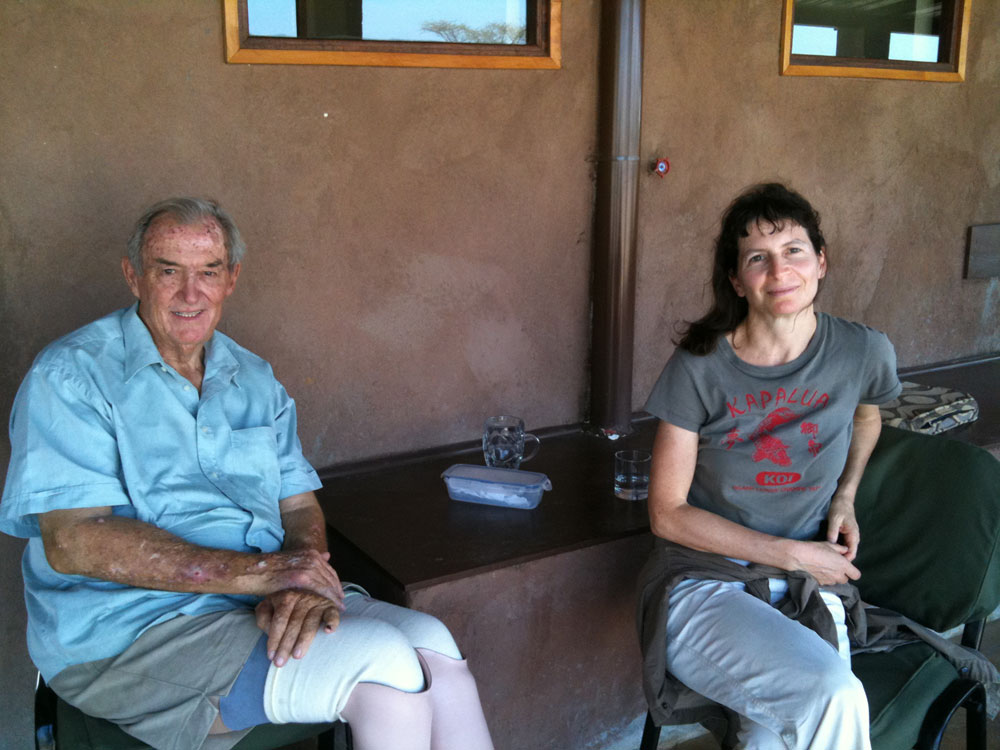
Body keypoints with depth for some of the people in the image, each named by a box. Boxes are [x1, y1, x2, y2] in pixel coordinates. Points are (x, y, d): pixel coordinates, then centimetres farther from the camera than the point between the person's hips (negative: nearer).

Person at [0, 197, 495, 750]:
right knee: (384, 663, -24)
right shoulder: (72, 376, -6)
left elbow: (300, 506, 11)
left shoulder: (254, 380, 14)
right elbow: (73, 541, -17)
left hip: (266, 608, 6)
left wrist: (304, 583, -14)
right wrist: (257, 571, -23)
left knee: (434, 648, -19)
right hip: (130, 633, -6)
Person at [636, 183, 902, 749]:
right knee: (836, 697, -27)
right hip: (703, 583, -2)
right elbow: (667, 513, -7)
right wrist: (792, 553, -11)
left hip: (805, 590, 3)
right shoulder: (700, 367, -10)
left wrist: (845, 496, 10)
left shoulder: (864, 353, -2)